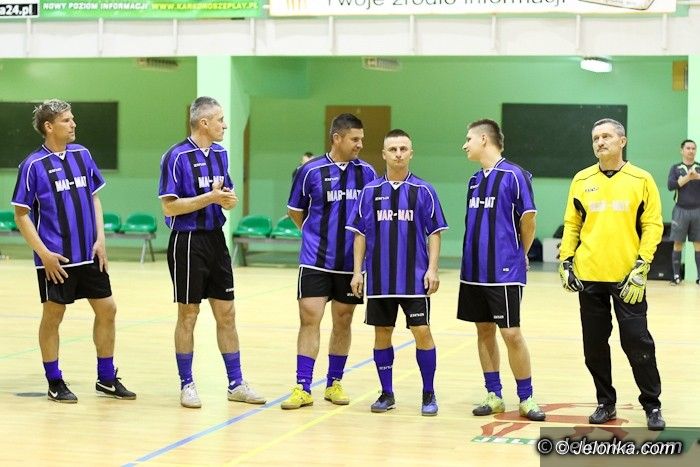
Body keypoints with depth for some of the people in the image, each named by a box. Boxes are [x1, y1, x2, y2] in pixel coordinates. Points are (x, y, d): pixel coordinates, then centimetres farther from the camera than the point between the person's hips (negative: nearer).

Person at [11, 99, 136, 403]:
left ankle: (106, 379, 19)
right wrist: (44, 253, -13)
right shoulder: (34, 165, -9)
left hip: (89, 255, 5)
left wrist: (100, 239, 2)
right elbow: (21, 214, -7)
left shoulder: (82, 155, 5)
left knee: (107, 309, 6)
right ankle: (55, 384, 16)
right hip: (56, 259, -5)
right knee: (52, 316, 4)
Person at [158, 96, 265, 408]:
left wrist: (227, 199, -6)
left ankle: (236, 384, 15)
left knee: (226, 314, 8)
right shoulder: (177, 156, -12)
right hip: (188, 242, -6)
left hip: (216, 240, 7)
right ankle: (187, 385, 12)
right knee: (188, 315, 2)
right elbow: (169, 207, -15)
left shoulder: (220, 154, 9)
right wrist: (210, 197, -19)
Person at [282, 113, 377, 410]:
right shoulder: (311, 171, -4)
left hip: (351, 263, 2)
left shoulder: (366, 172, 3)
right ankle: (303, 388, -3)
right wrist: (318, 235, 8)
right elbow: (295, 211, 8)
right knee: (309, 319, -6)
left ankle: (334, 383, 21)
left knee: (342, 323, 9)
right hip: (316, 260, -2)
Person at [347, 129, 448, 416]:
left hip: (414, 277, -2)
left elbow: (434, 233, 1)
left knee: (422, 331, -4)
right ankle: (387, 394, 18)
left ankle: (429, 395, 9)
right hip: (379, 278, 2)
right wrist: (357, 271, 2)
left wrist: (432, 269, -7)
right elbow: (360, 233, 7)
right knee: (382, 333, 7)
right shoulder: (371, 191, 5)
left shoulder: (423, 191, 0)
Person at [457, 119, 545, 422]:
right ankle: (494, 396, 17)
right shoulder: (475, 180, 12)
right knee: (484, 331, 9)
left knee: (511, 334, -6)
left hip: (504, 272, -7)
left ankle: (526, 399, 5)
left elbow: (528, 221, -7)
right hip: (474, 270, 7)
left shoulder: (514, 175, -10)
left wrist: (517, 255, 5)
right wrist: (478, 255, 13)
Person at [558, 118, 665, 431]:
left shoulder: (641, 180, -1)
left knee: (637, 342, -2)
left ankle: (652, 406, 10)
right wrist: (566, 261, 3)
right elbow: (572, 225, 12)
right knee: (594, 344, 8)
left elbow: (652, 226, -2)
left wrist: (641, 267, -11)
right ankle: (605, 403, 22)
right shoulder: (582, 180, 7)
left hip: (626, 276, -3)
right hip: (589, 276, 3)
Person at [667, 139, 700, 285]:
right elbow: (671, 185, -9)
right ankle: (676, 275, 7)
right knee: (677, 243, 2)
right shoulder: (676, 168, 6)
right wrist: (688, 177, -16)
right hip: (681, 210, -1)